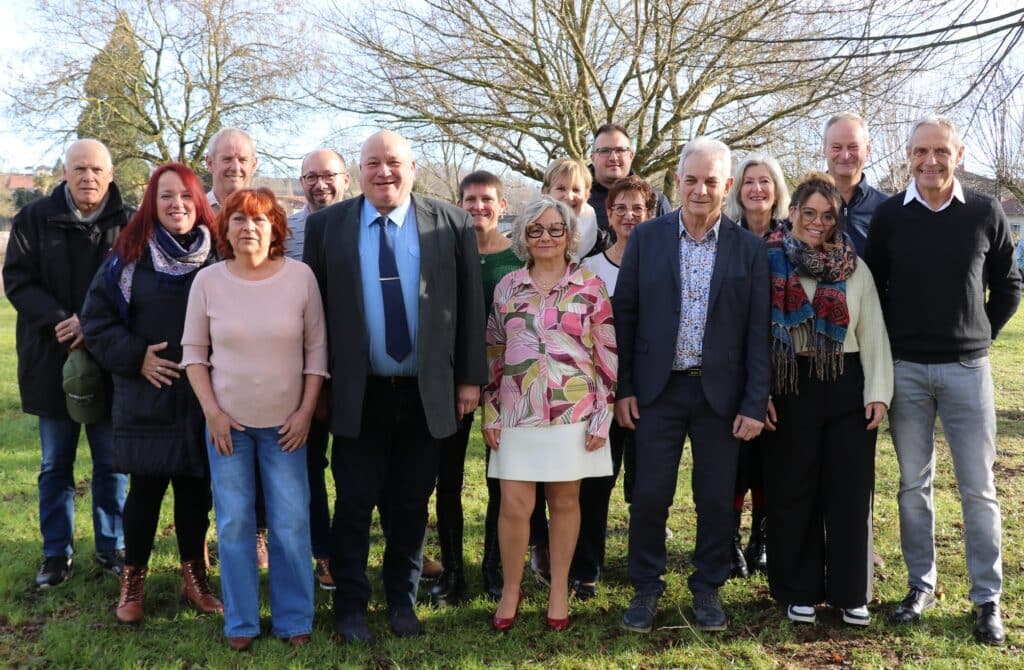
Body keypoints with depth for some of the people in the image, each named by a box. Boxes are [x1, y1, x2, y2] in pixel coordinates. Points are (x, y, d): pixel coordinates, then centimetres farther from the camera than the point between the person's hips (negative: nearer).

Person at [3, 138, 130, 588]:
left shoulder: (130, 223, -2)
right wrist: (58, 320, -19)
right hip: (52, 360, 1)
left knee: (111, 465, 9)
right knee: (55, 466, 12)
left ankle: (111, 548, 24)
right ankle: (56, 554, 23)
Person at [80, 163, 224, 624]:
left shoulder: (216, 257, 3)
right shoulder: (129, 256, -1)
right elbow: (96, 320, 0)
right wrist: (135, 357, -11)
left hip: (203, 397, 1)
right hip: (146, 396, -1)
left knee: (195, 487, 10)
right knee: (146, 489, 4)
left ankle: (194, 575, 25)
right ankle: (133, 580, 20)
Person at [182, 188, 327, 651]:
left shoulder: (300, 276, -6)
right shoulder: (208, 280, -4)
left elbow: (316, 348, -1)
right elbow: (193, 350, 2)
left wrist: (306, 411, -6)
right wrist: (211, 411, -6)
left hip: (285, 422, 0)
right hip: (228, 422, 1)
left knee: (291, 525, 3)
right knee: (233, 524, 7)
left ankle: (294, 620, 19)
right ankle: (240, 622, 21)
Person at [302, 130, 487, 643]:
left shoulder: (450, 224, 1)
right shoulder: (326, 226, 2)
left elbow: (470, 305, 3)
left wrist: (470, 377, 0)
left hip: (427, 393, 1)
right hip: (358, 394, 0)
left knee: (411, 505, 12)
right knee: (354, 505, 6)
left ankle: (402, 600, 29)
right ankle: (350, 605, 22)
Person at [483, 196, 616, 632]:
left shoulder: (590, 286, 0)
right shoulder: (508, 287, 7)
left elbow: (607, 353, 0)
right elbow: (493, 353, 10)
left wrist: (602, 415, -5)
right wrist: (490, 412, 5)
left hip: (574, 412, -1)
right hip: (518, 412, 1)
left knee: (565, 501, 8)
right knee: (514, 505, 0)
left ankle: (559, 589, 22)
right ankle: (511, 588, 19)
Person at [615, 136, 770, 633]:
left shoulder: (749, 250, 0)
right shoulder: (647, 238, 0)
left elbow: (758, 331, -1)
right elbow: (624, 314, 3)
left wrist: (755, 404, -5)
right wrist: (623, 388, -1)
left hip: (720, 392, 0)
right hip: (657, 388, 0)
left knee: (717, 499, 7)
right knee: (649, 495, 4)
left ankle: (707, 588, 25)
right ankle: (645, 588, 21)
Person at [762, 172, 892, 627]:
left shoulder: (855, 269, 6)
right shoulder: (770, 264, 0)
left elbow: (873, 334, 5)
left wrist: (878, 391, -3)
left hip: (847, 389, 2)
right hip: (791, 389, -1)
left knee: (850, 490, 4)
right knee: (794, 491, 6)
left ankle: (850, 592, 16)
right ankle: (800, 591, 18)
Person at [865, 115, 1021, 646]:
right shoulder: (889, 215, -1)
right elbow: (872, 286, 8)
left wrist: (980, 335, 5)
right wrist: (891, 341, 4)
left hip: (966, 368, 0)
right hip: (905, 369, 1)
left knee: (978, 489, 3)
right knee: (914, 485, 9)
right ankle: (921, 585, 21)